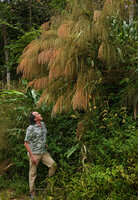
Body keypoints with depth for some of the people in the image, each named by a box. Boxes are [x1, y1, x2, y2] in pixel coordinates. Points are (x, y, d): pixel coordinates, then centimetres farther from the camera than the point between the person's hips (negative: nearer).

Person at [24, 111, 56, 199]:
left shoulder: (43, 124, 5)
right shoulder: (31, 128, -17)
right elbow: (26, 143, -15)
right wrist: (32, 156, -18)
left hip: (44, 152, 6)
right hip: (34, 153, -6)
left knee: (53, 165, -8)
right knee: (33, 173, 5)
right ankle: (32, 192, 19)